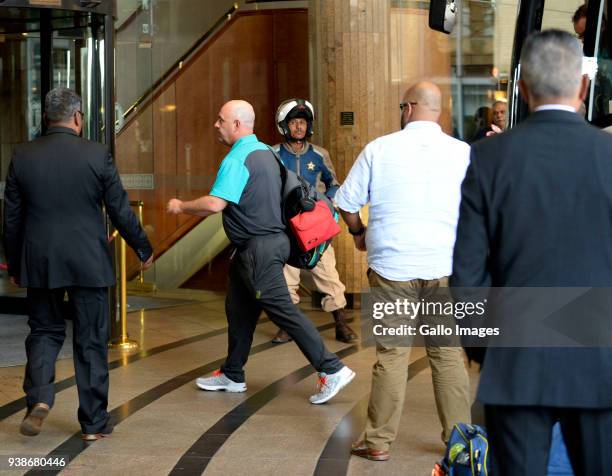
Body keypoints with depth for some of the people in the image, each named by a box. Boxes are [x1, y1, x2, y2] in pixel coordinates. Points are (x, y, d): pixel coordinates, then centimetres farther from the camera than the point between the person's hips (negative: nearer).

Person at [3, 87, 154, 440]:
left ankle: (39, 397, -5)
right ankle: (94, 423, 13)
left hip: (40, 264, 2)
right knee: (91, 341, 8)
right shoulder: (97, 155, -8)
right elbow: (121, 210, -4)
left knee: (44, 331, 17)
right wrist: (144, 250, 11)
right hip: (88, 264, -2)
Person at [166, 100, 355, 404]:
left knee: (282, 310, -8)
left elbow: (215, 204, -26)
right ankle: (232, 376, 26)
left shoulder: (237, 158, -18)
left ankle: (331, 370, -8)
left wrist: (182, 207, -10)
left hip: (258, 248, -10)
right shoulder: (265, 151, 13)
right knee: (239, 310, 17)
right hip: (270, 239, 10)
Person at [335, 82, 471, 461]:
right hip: (447, 268, 1)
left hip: (393, 268, -1)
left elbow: (347, 203, 4)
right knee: (449, 354, 8)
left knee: (391, 354, 4)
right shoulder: (463, 153, 0)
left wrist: (359, 233, 23)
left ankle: (379, 441, 10)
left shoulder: (380, 149, -1)